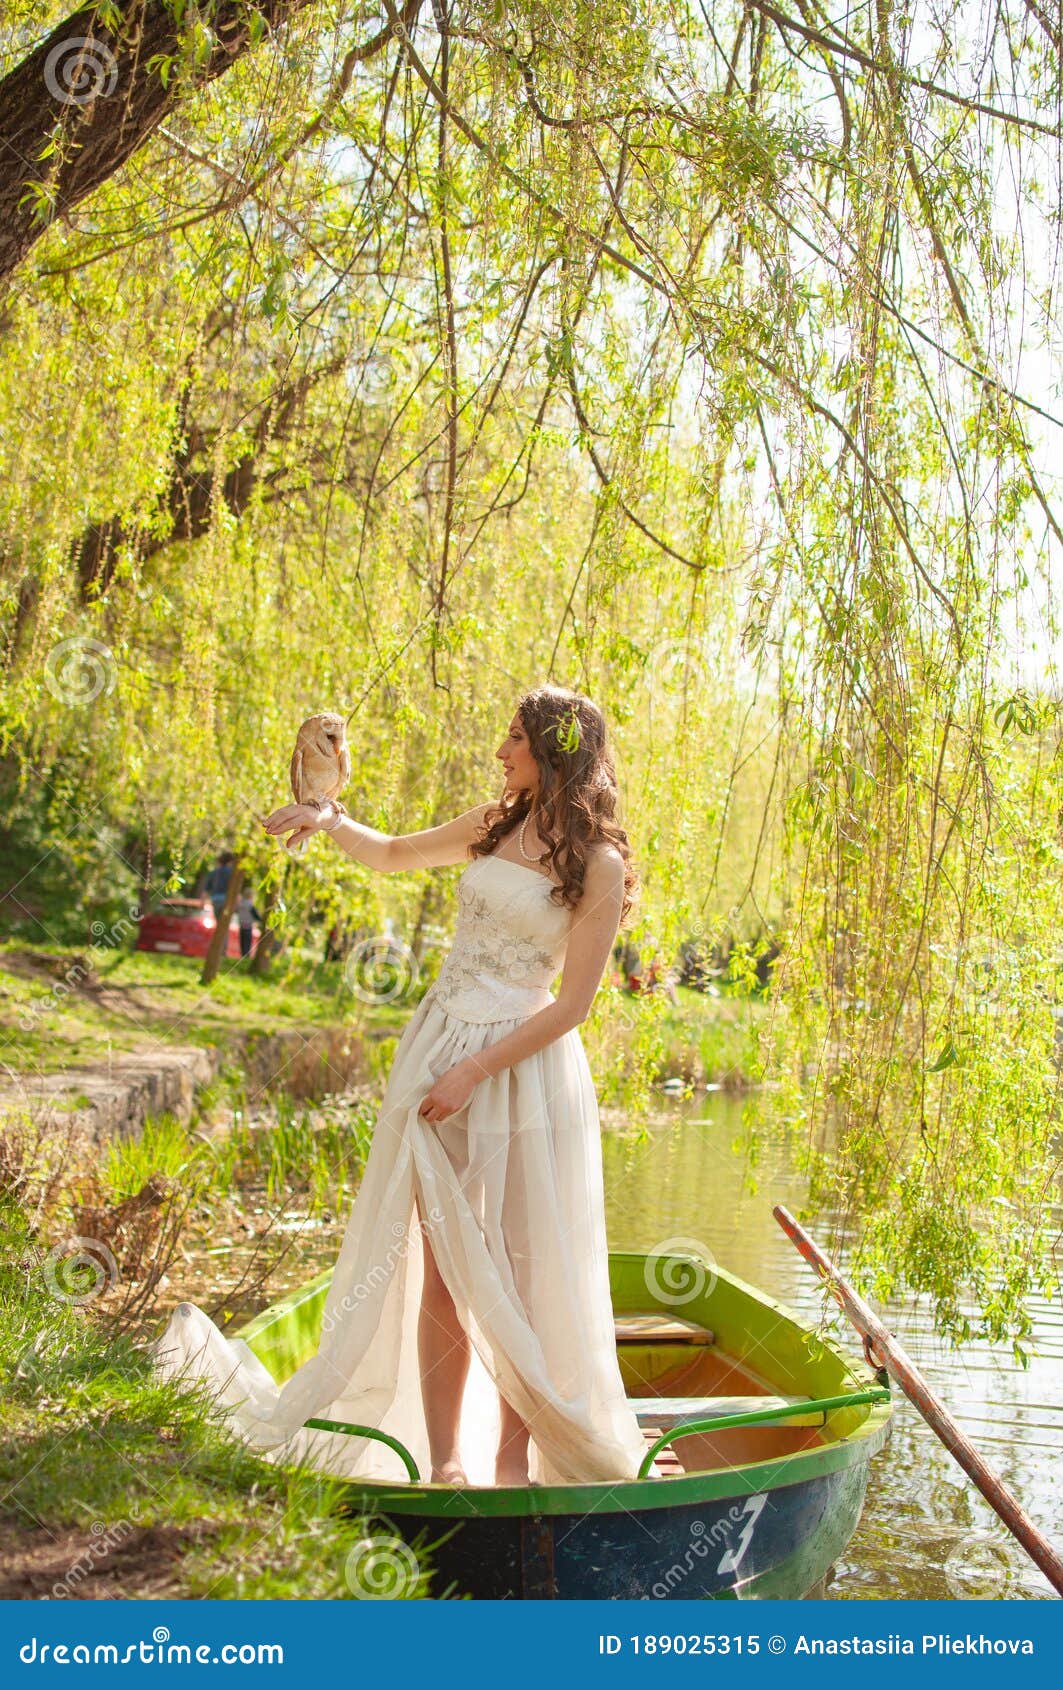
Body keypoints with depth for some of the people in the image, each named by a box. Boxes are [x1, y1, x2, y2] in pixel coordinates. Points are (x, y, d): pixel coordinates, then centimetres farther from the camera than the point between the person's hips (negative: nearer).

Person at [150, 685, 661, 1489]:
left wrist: (474, 1073, -15)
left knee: (517, 1274, 1)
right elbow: (393, 855, 27)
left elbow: (572, 1004, -10)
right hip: (437, 1047, 5)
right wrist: (328, 820, 9)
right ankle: (444, 1460, 13)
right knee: (440, 1269, 5)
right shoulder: (493, 825, 10)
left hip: (524, 1066, -5)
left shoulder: (599, 865, -7)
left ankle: (513, 1459, 14)